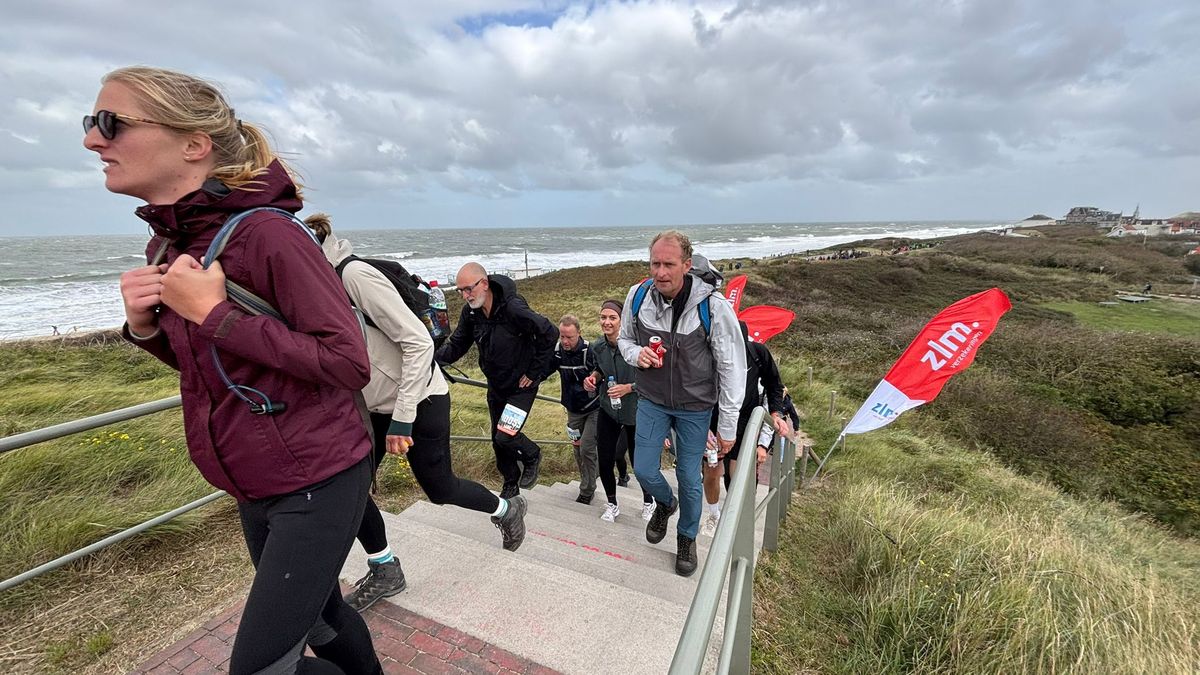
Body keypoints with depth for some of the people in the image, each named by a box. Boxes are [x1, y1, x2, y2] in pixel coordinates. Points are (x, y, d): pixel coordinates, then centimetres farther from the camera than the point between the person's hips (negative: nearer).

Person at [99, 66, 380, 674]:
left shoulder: (267, 234, -19)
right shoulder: (166, 245, 7)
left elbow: (349, 364, -24)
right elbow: (202, 363, 17)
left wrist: (213, 312, -22)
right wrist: (146, 325, -3)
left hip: (317, 485, -8)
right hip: (256, 489, 8)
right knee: (318, 617, 25)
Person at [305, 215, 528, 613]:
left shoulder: (355, 274, -23)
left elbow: (418, 342, -26)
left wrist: (402, 418, -23)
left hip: (419, 401, -8)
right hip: (374, 406, 8)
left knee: (439, 488, 5)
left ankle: (507, 510, 34)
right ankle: (385, 572, 27)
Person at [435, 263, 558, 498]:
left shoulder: (513, 308, -27)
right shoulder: (470, 312, -7)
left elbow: (550, 334, -23)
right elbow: (457, 344, 1)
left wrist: (536, 372, -17)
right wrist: (434, 359, -19)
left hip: (521, 385, -7)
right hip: (495, 387, 7)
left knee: (506, 436, -15)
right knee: (498, 440, 15)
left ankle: (532, 456, 19)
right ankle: (511, 486, 36)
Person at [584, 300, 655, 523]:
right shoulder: (599, 347, -2)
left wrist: (629, 388, -25)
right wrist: (594, 377, -2)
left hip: (635, 411, -4)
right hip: (608, 410, 4)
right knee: (605, 461, 7)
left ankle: (648, 502, 39)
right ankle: (612, 504, 33)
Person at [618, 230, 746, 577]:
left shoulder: (713, 305, -22)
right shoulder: (638, 296, -12)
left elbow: (732, 367, -14)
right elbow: (624, 338, 8)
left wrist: (728, 425, -10)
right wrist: (636, 354, -17)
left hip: (695, 407, -2)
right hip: (651, 401, 3)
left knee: (689, 478, 10)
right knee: (643, 470, 7)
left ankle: (687, 538, 40)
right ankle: (665, 503, 44)